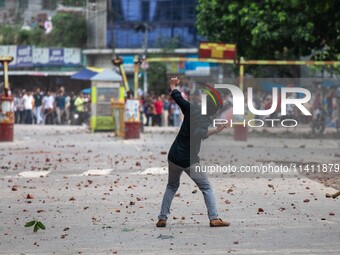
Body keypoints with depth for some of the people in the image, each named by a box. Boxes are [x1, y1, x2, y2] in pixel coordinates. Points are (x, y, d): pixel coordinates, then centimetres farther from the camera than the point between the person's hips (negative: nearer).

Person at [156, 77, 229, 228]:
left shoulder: (191, 109, -1)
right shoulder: (205, 119, -15)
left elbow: (177, 97, 11)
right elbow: (198, 134, -33)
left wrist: (173, 85, 29)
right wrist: (215, 131, -33)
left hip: (174, 157, 5)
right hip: (189, 161, -5)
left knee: (172, 186, 22)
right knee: (206, 187, 6)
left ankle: (162, 218, 15)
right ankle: (214, 218, -6)